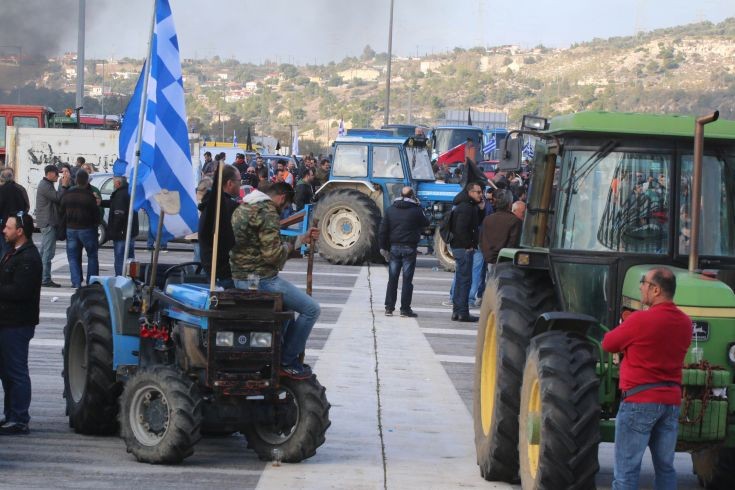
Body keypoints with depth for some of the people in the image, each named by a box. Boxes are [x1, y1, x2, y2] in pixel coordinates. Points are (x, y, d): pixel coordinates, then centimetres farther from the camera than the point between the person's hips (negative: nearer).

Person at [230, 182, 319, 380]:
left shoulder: (243, 208, 16)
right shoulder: (267, 212, -15)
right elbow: (272, 254, -22)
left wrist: (303, 239, 27)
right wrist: (288, 247, 0)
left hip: (240, 277, 10)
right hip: (262, 279, -10)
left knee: (286, 303, 33)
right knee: (311, 309, -3)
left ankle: (279, 353, 28)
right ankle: (287, 362, 2)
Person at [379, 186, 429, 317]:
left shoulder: (390, 210, 3)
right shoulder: (415, 211, -7)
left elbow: (383, 230, 2)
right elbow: (425, 223, 9)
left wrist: (384, 248, 7)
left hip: (394, 248, 3)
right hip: (409, 248, -3)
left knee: (392, 279, 9)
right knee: (407, 280, 1)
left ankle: (389, 308, 7)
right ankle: (405, 309, 0)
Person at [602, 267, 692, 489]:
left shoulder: (640, 320, -15)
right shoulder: (685, 323, 5)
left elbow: (608, 344, -3)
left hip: (640, 399, -6)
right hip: (671, 402, 6)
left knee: (626, 469, -3)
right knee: (665, 467, 11)